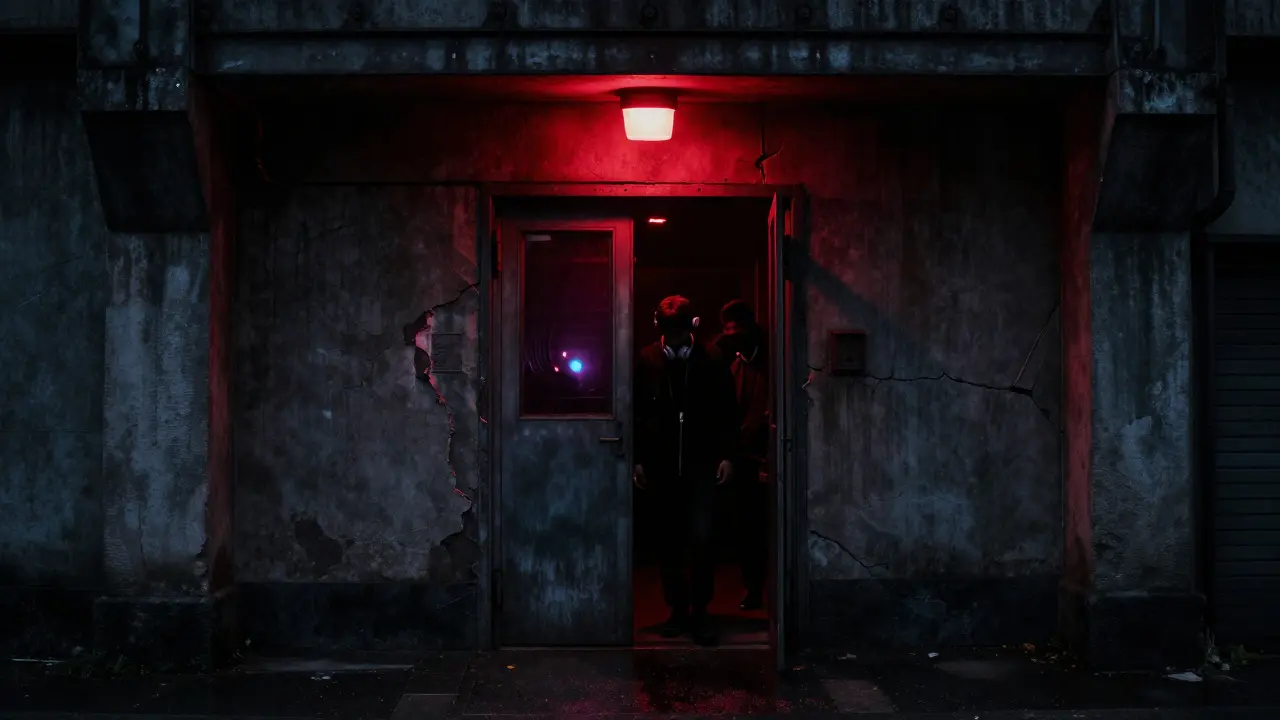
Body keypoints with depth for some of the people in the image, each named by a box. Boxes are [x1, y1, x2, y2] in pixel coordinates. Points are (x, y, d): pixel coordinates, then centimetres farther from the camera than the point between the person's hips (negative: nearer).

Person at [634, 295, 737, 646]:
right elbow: (637, 413, 5)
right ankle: (677, 609, 18)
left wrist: (726, 455, -2)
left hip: (701, 464, -2)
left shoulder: (711, 360, 0)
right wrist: (638, 459, 2)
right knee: (668, 542, 7)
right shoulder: (647, 361, 2)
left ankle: (699, 612, 1)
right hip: (661, 466, 2)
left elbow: (728, 412, 4)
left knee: (700, 538, -10)